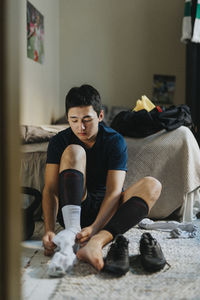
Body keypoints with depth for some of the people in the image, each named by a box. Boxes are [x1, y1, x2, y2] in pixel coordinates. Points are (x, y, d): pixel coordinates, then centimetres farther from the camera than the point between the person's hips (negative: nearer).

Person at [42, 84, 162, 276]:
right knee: (74, 151, -23)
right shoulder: (60, 141, -6)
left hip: (106, 211, 1)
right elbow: (50, 189, -14)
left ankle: (97, 241, -46)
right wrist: (49, 230, -31)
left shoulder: (115, 141, -8)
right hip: (71, 208, -1)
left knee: (152, 185, -25)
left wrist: (94, 228, -35)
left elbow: (114, 191, -19)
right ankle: (71, 233, -43)